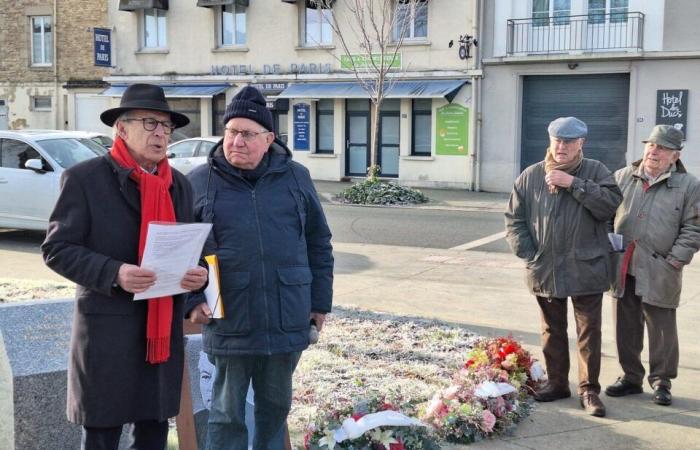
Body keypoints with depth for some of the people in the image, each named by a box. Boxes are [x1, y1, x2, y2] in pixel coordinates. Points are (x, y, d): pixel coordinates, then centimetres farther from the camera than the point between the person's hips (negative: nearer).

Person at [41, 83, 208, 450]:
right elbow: (56, 248, -8)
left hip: (164, 331, 5)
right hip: (107, 332, -5)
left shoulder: (180, 185, 11)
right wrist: (113, 274, -23)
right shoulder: (84, 178, -6)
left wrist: (198, 274, -6)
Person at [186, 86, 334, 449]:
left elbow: (318, 242, 11)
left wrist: (321, 301, 9)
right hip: (229, 322, -2)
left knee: (275, 406, 17)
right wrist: (190, 301, -8)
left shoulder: (296, 177, 5)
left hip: (288, 321, 2)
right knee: (227, 413, 8)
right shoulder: (199, 182, -1)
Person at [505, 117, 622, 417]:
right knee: (552, 330, 14)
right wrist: (527, 254, -3)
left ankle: (589, 389, 14)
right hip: (545, 269, 3)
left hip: (585, 269, -2)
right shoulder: (531, 176, 4)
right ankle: (556, 382, 27)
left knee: (589, 332, 4)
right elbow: (514, 218, 5)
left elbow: (611, 204, -17)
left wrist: (574, 183, -20)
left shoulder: (595, 172, -2)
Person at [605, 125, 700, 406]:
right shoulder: (622, 177, 7)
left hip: (660, 274, -3)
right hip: (622, 269, 3)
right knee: (626, 327, 12)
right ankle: (630, 377, 27)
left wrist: (674, 260, -11)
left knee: (662, 330, 6)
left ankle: (661, 381, 22)